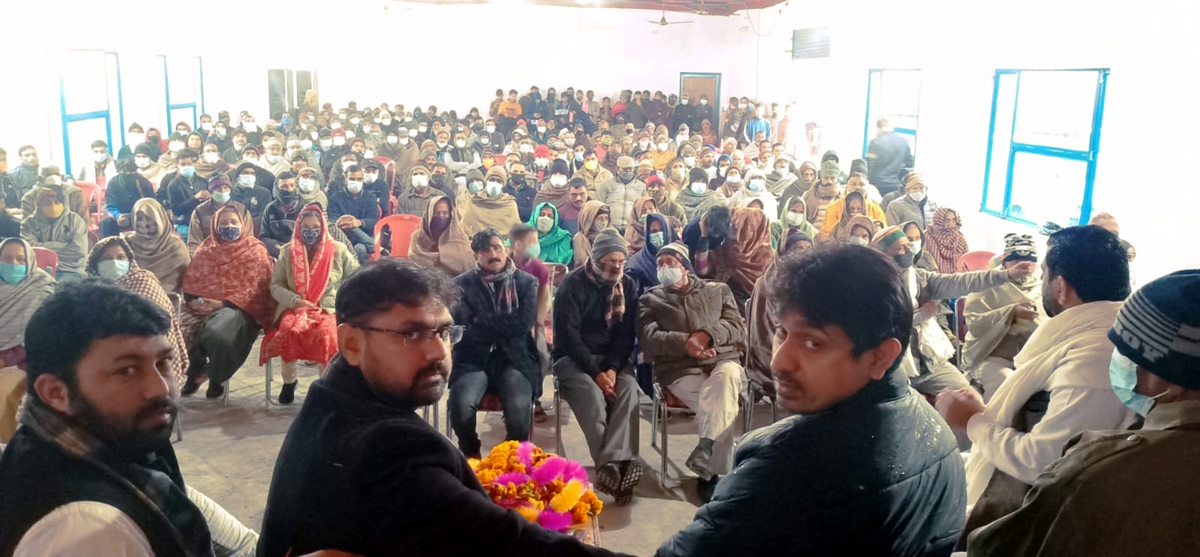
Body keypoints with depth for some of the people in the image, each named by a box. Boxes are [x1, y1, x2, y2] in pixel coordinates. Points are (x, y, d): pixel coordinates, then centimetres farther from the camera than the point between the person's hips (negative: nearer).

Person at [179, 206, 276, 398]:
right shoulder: (206, 249, 16)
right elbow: (190, 281, 12)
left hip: (236, 308, -5)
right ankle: (194, 373, 3)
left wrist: (223, 303, -16)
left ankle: (217, 378, -7)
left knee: (218, 333, -35)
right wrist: (194, 300, -10)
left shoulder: (255, 251, 3)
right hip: (202, 306, 5)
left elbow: (254, 288, -7)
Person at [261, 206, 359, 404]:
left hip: (328, 309, -1)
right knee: (289, 329, -34)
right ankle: (289, 380, -10)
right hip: (295, 308, 1)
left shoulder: (338, 250, 7)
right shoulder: (287, 251, 11)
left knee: (326, 333, -37)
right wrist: (295, 301, -12)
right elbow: (275, 285, 6)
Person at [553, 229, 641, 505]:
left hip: (612, 357, 4)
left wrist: (613, 368, -16)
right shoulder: (573, 283, -8)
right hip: (573, 357, -3)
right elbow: (568, 334, -14)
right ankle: (618, 465, -32)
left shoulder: (627, 285, 5)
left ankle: (611, 464, -37)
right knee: (591, 393, -33)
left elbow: (627, 334, 2)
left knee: (628, 386, -28)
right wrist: (596, 372, -23)